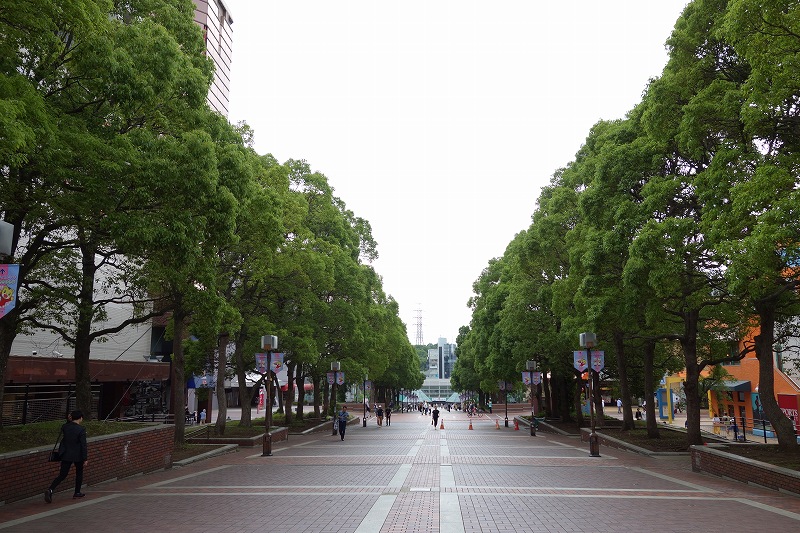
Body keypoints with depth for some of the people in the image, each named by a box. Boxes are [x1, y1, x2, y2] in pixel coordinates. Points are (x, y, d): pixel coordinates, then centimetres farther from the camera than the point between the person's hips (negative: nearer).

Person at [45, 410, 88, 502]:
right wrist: (85, 458, -8)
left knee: (62, 475, 8)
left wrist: (68, 420, 12)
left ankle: (50, 489, -13)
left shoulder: (65, 427, -3)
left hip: (66, 455, 4)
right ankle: (77, 492, 25)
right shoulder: (81, 429, -17)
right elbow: (83, 445, -15)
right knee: (79, 473, 17)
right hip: (78, 456, -4)